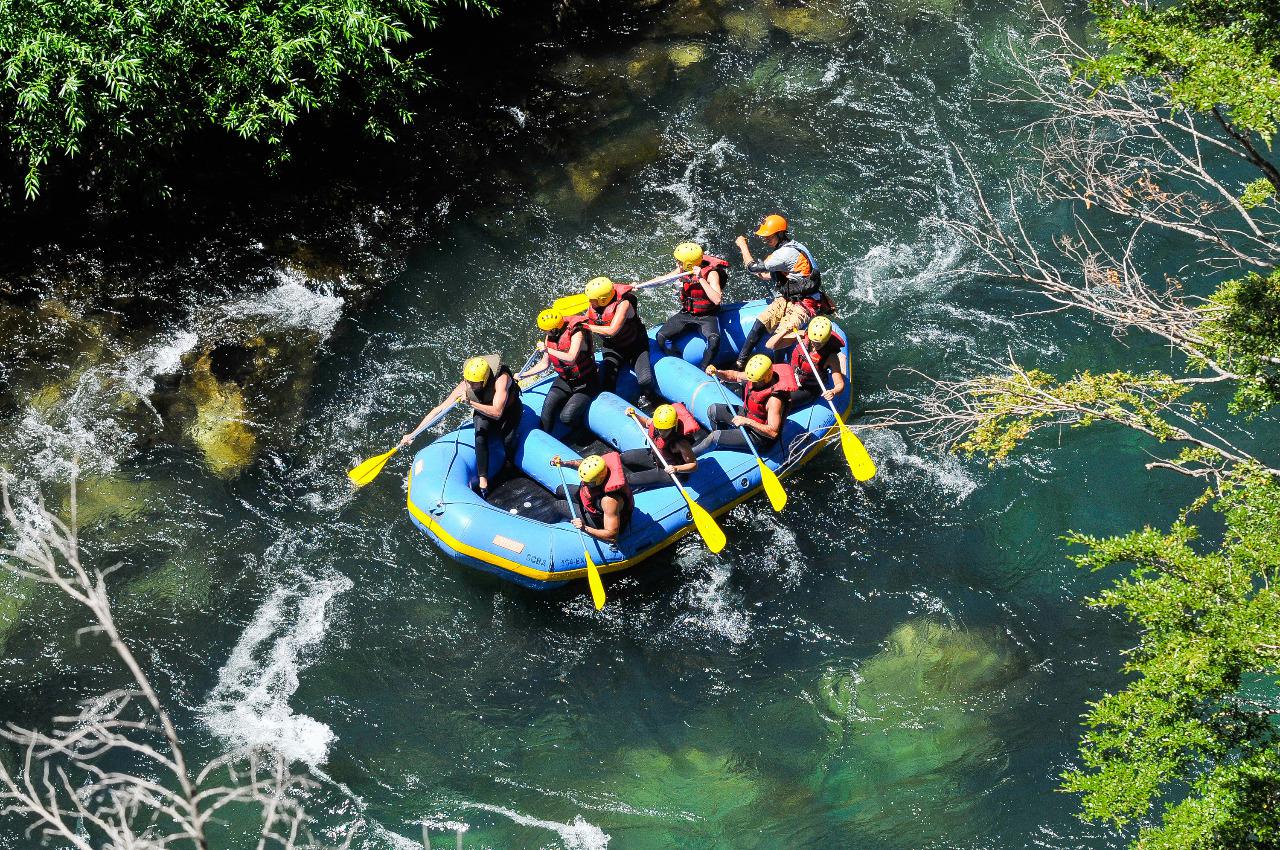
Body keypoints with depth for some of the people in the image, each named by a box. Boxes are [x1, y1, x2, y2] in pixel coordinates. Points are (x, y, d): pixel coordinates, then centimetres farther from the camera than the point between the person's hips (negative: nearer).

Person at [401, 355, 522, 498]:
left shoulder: (501, 379, -38)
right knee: (480, 432, -30)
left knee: (507, 439, -29)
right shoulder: (464, 388, -27)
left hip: (509, 410, -2)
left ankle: (509, 465, 7)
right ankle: (483, 482, -28)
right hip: (482, 413, 2)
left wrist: (471, 403, -51)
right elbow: (438, 410, -25)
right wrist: (412, 434, -30)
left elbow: (497, 413, -42)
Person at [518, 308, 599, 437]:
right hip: (564, 381, 6)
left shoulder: (576, 334, -24)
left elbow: (571, 358, -40)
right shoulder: (549, 338, -1)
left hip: (585, 385, -6)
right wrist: (522, 375, 13)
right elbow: (544, 364, 12)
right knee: (547, 414, -14)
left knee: (566, 417, -22)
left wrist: (547, 349, -33)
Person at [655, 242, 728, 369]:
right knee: (661, 337, -16)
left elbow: (717, 300, -33)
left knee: (714, 339, -37)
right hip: (686, 314, 6)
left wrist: (701, 278, -34)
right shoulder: (683, 271, -2)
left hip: (706, 317, -6)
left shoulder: (711, 273, -19)